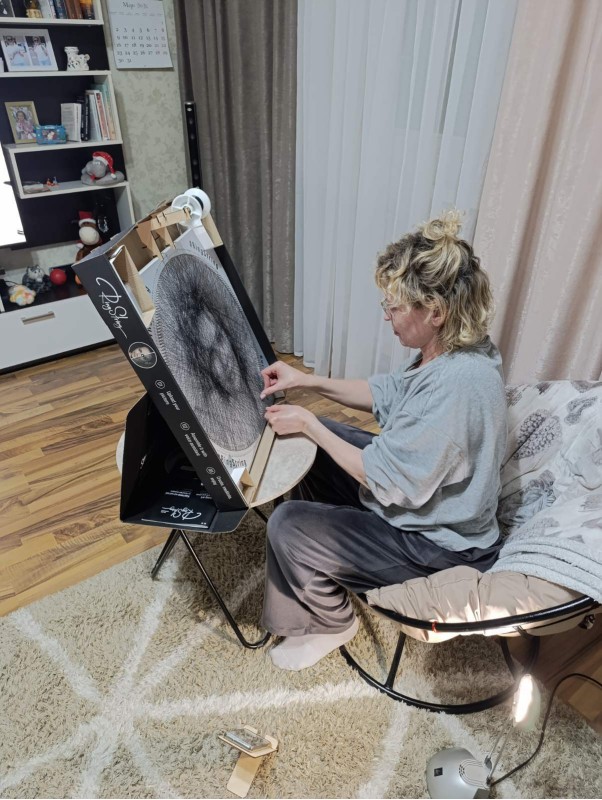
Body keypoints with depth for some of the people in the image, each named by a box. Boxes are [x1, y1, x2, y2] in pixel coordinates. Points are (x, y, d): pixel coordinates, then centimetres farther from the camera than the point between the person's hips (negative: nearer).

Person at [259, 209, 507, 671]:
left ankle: (330, 624, 17)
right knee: (312, 446, 14)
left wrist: (307, 422, -20)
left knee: (288, 527, -15)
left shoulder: (456, 383, -36)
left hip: (436, 542, -9)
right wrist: (309, 382, -2)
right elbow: (387, 395, 7)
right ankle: (324, 571, 33)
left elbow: (390, 480, -28)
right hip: (418, 485, 10)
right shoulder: (453, 347, -7)